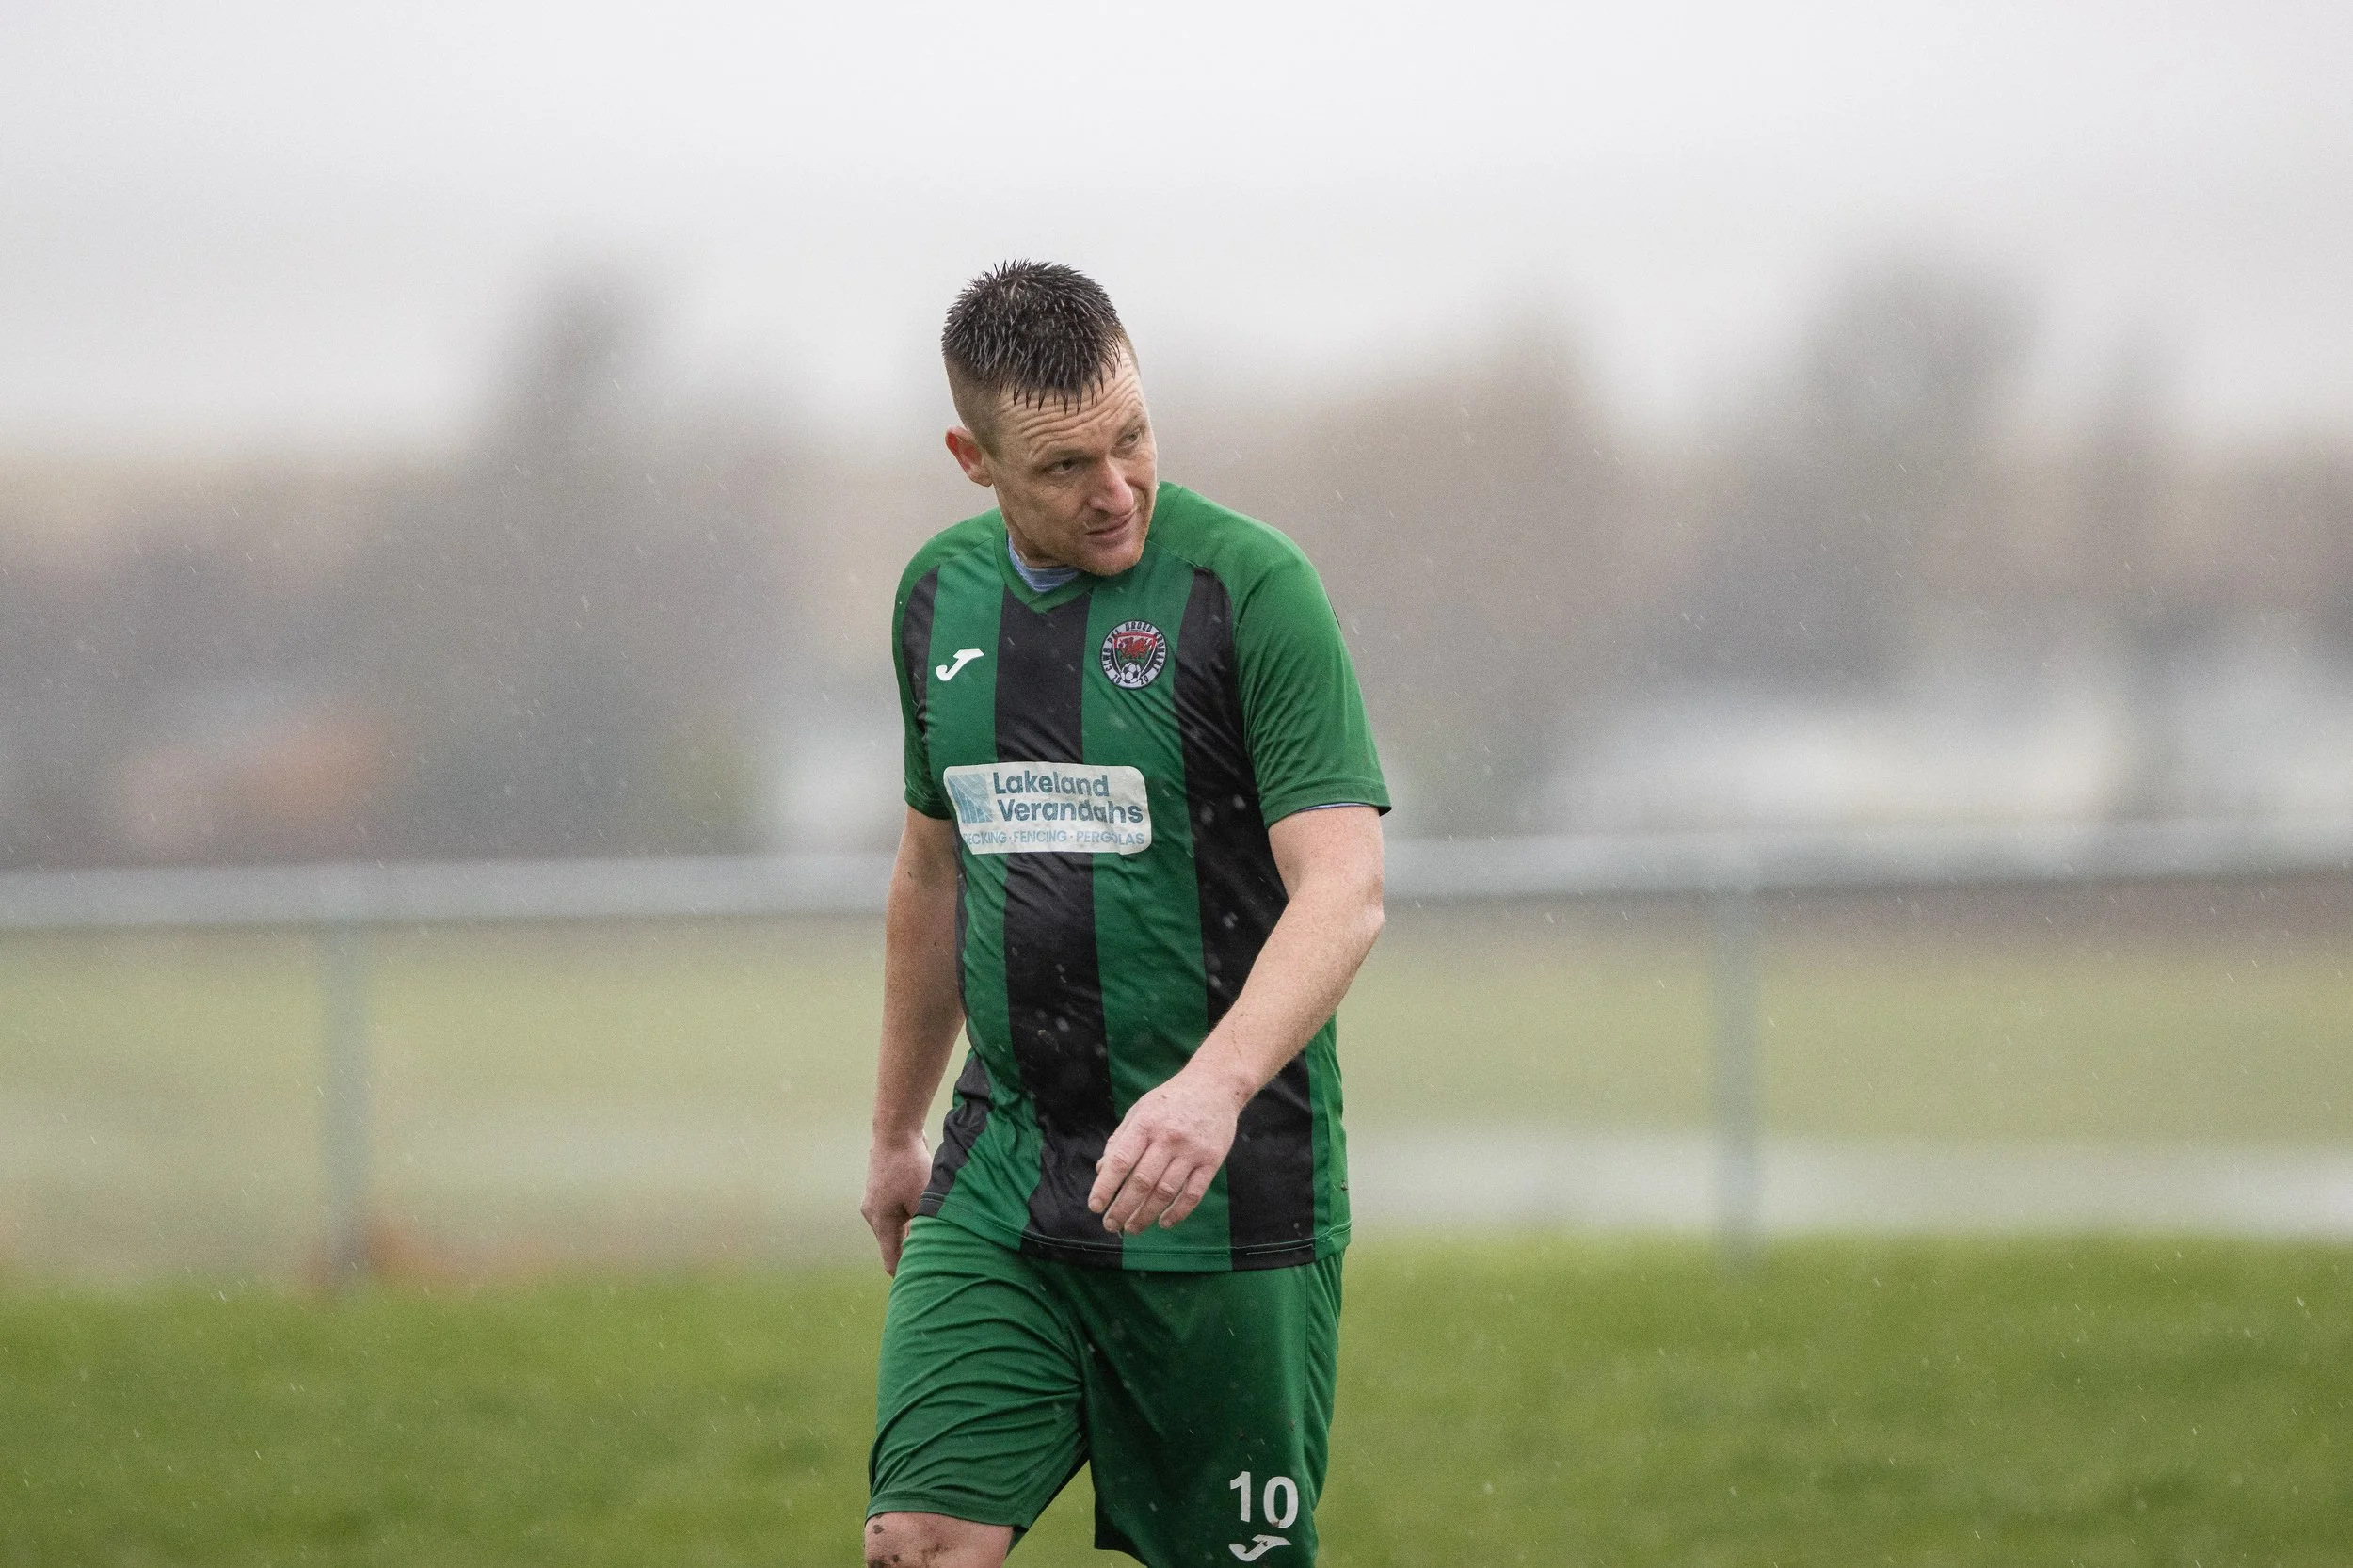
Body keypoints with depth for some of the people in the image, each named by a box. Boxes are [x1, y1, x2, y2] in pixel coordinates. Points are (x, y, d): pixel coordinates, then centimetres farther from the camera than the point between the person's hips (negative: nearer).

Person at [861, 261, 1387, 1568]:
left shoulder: (1250, 586, -10)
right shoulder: (941, 594, 8)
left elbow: (1346, 894, -18)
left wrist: (1214, 1087, -33)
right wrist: (897, 1130, 29)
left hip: (1224, 1198, -4)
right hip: (1001, 1179, 4)